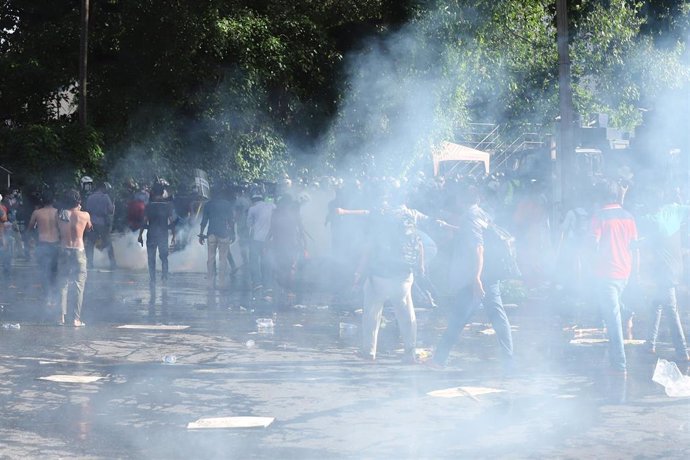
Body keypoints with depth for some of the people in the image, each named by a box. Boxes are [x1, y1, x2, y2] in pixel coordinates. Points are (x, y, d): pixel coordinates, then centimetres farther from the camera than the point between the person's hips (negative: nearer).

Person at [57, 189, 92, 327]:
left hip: (64, 251, 2)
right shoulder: (84, 215, -5)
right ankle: (77, 318, 0)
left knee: (63, 285, 11)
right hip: (78, 252, -2)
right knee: (80, 286, 3)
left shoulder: (60, 215, 0)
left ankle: (62, 316, 6)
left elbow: (59, 229, 13)